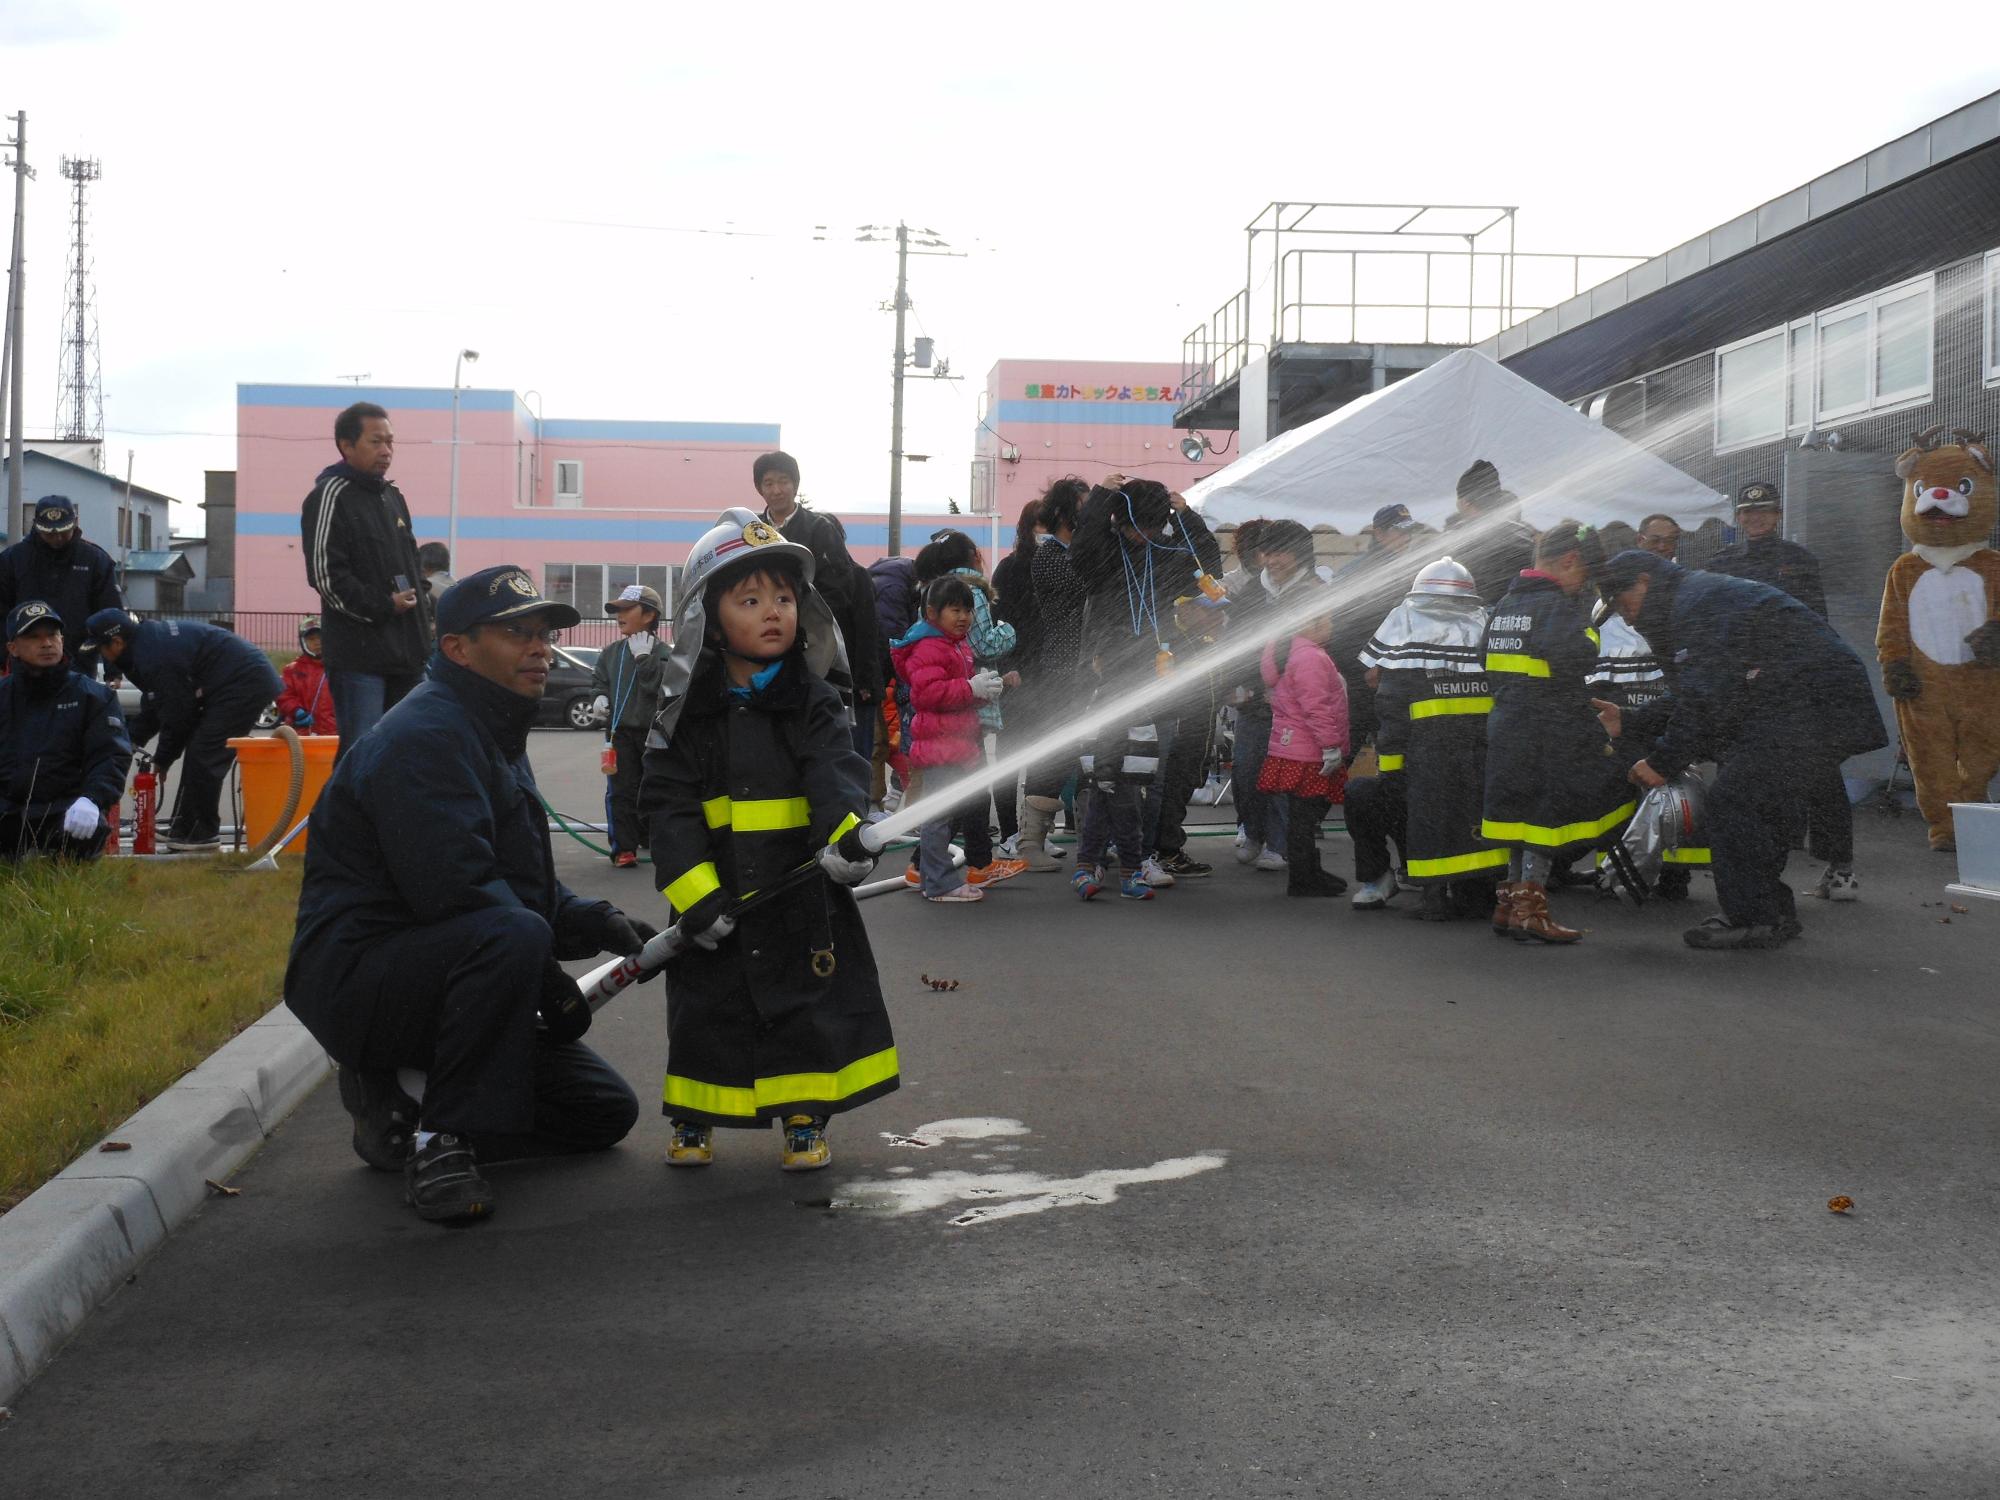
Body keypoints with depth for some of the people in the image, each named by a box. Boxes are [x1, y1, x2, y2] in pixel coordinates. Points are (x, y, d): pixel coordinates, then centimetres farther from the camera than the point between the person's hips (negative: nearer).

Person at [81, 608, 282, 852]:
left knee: (203, 755, -11)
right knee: (199, 751, 14)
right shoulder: (150, 638, 12)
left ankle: (202, 832, -3)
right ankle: (185, 829, 19)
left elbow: (176, 714, -14)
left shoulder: (155, 658, -21)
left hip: (247, 683, -11)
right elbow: (156, 707, 18)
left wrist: (161, 760, 0)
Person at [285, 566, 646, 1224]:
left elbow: (527, 879, 18)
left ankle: (398, 1112, 13)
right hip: (356, 970, -10)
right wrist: (548, 980, -22)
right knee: (513, 935, -39)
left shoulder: (495, 735, 16)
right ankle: (439, 1142, -24)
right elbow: (457, 891, -28)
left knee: (605, 1111, 8)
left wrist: (593, 920, 0)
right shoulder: (425, 736, -18)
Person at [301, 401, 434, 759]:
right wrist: (383, 607, -14)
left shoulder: (392, 496, 19)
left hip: (404, 652, 8)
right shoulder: (330, 497, -8)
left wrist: (423, 625, 15)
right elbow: (325, 575, -15)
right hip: (359, 654, -8)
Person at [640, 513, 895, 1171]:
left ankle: (805, 1118, 21)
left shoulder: (812, 701, -1)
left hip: (802, 886, 0)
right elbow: (668, 805, -7)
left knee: (811, 1000, 5)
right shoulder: (688, 711, -3)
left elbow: (837, 771, -15)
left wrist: (844, 830, -36)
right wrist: (695, 892, -18)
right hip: (719, 891, 0)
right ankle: (694, 1117, 26)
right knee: (707, 1003, 9)